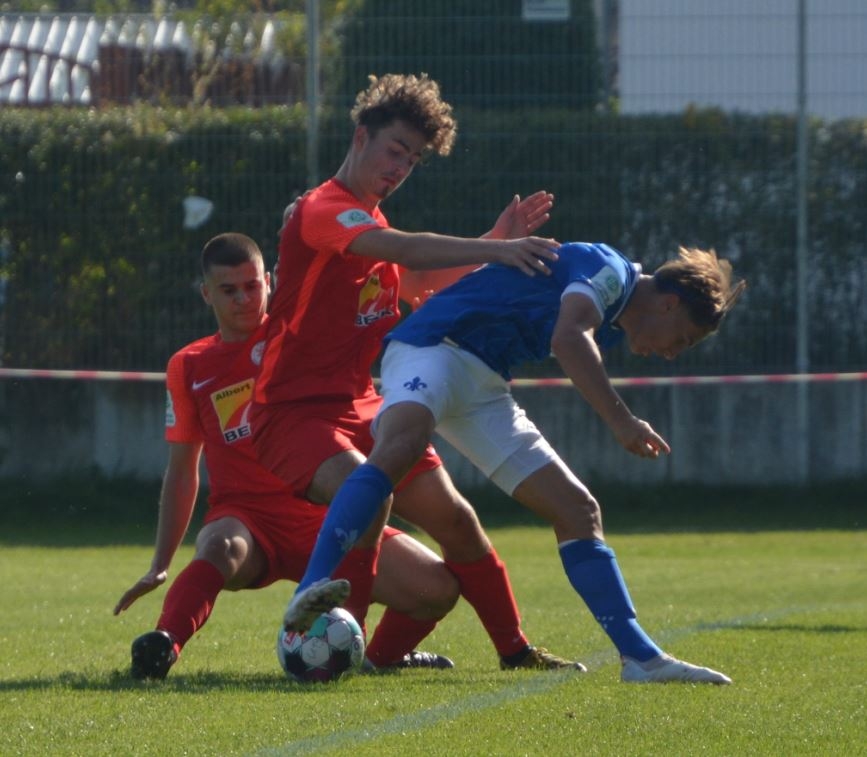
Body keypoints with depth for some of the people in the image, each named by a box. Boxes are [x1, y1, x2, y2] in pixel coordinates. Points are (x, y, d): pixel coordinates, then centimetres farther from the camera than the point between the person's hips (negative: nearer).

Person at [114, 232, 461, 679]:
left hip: (322, 519, 1)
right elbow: (181, 472, 17)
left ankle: (384, 654, 10)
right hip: (247, 520, -1)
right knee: (220, 547, -40)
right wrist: (160, 567, 13)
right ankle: (162, 646, -57)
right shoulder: (189, 367, 12)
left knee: (437, 588, -18)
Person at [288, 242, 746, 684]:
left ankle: (641, 658, 8)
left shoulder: (613, 323, 22)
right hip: (433, 346, -11)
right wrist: (621, 422, -29)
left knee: (578, 511, 6)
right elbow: (569, 338, -25)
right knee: (398, 448, -39)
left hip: (483, 384, 11)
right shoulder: (609, 271, -9)